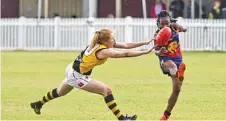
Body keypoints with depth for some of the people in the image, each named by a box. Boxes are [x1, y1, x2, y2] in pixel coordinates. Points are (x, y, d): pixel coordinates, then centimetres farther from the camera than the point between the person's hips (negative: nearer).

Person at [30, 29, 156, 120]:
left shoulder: (99, 43, -5)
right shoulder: (103, 51, -27)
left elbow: (126, 45, -5)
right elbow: (126, 54, -31)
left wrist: (145, 42, -10)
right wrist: (146, 52, -29)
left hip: (72, 70, 9)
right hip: (76, 76, -9)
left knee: (60, 92, 33)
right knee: (106, 90, -15)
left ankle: (38, 104, 52)